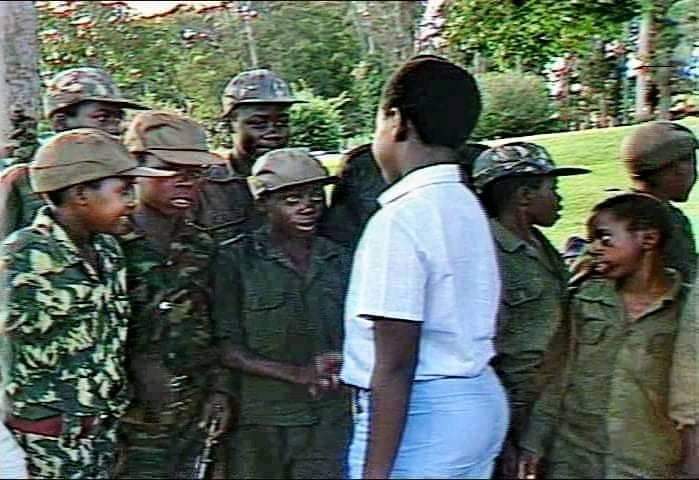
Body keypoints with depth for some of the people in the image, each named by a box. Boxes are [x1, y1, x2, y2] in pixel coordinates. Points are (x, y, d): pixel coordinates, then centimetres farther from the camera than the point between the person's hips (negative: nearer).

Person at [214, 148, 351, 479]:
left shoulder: (338, 261, 8)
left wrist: (337, 363, -11)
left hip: (330, 423, 3)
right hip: (258, 423, -2)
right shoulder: (235, 260, -3)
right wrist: (296, 373, -17)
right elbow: (225, 349, -8)